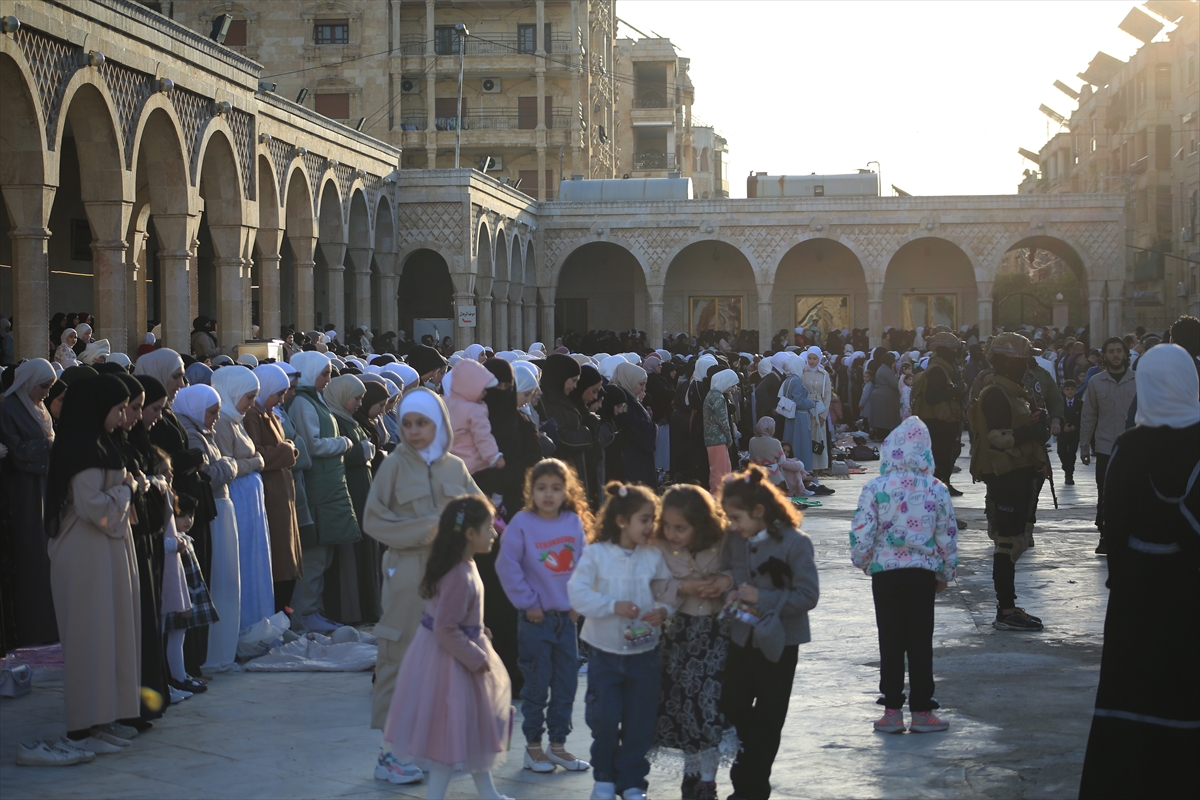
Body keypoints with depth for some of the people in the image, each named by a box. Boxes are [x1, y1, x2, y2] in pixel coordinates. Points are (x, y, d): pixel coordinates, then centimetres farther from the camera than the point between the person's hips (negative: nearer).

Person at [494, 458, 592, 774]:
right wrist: (527, 602, -11)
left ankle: (558, 745, 21)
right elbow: (506, 565, -11)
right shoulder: (522, 523, -10)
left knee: (567, 683, 9)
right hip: (536, 617, -4)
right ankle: (533, 747, 15)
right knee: (536, 684, 3)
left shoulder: (574, 523, 2)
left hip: (567, 616, 4)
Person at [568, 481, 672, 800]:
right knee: (604, 719, 1)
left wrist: (663, 610, -22)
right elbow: (577, 593, -17)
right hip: (605, 653, -2)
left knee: (639, 722, 7)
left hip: (644, 653, 2)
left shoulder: (654, 556, -2)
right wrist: (613, 606, -26)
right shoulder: (596, 554, -10)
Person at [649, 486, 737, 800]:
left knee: (711, 701, -5)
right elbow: (653, 587, -14)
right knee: (682, 702, 6)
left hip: (717, 632, -1)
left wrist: (729, 580, -23)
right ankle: (691, 772, 27)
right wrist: (683, 588, -25)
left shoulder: (721, 546, -8)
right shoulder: (660, 549, -8)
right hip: (679, 632, 1)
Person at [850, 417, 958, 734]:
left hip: (885, 573, -1)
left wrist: (862, 562, 11)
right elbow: (948, 536, 2)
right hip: (923, 574, 1)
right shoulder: (936, 490, -5)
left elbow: (862, 535, -9)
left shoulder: (876, 488, -10)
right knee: (921, 643, 8)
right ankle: (922, 711, 13)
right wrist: (945, 573, 16)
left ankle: (892, 711, 10)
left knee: (890, 642, 7)